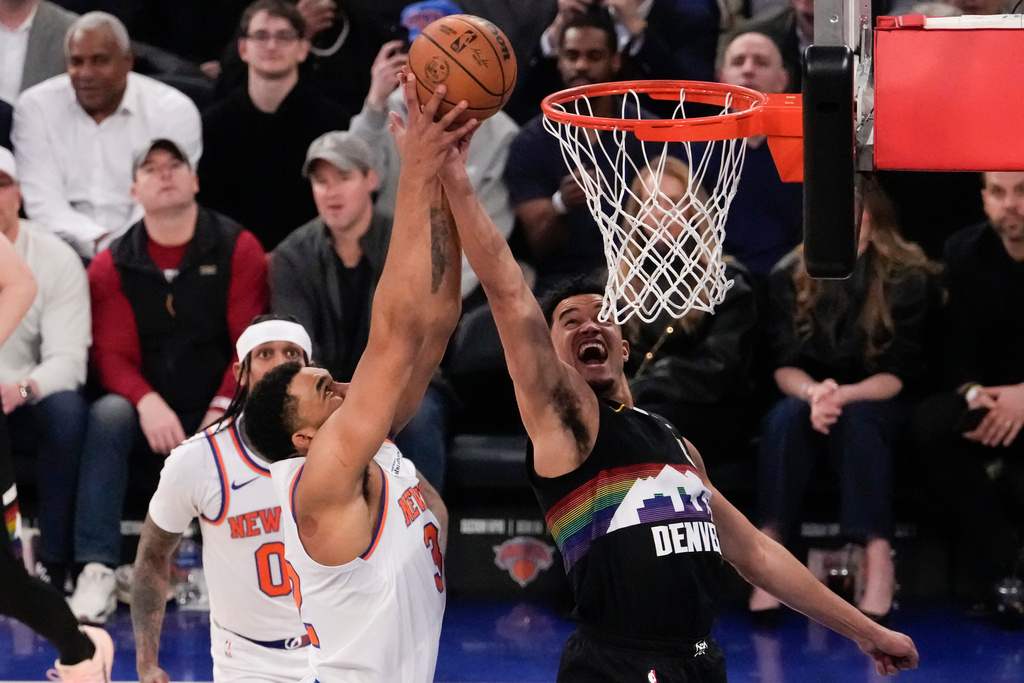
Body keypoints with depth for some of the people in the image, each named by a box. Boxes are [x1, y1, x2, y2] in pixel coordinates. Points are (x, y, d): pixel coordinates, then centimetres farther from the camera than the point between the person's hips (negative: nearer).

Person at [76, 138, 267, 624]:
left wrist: (222, 410, -21)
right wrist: (146, 401, -24)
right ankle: (97, 572, -36)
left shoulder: (237, 249, 2)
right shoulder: (112, 266, 7)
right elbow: (113, 353, -2)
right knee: (106, 414, -30)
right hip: (150, 418, 1)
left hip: (219, 415, -1)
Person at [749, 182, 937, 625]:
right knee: (785, 416, -32)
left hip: (878, 404, -2)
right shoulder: (790, 277, 0)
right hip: (809, 398, 2)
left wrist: (844, 395, -30)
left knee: (857, 419, -36)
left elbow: (900, 374, -11)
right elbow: (784, 366, -5)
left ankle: (878, 558, -45)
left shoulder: (908, 277, -7)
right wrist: (813, 393, -28)